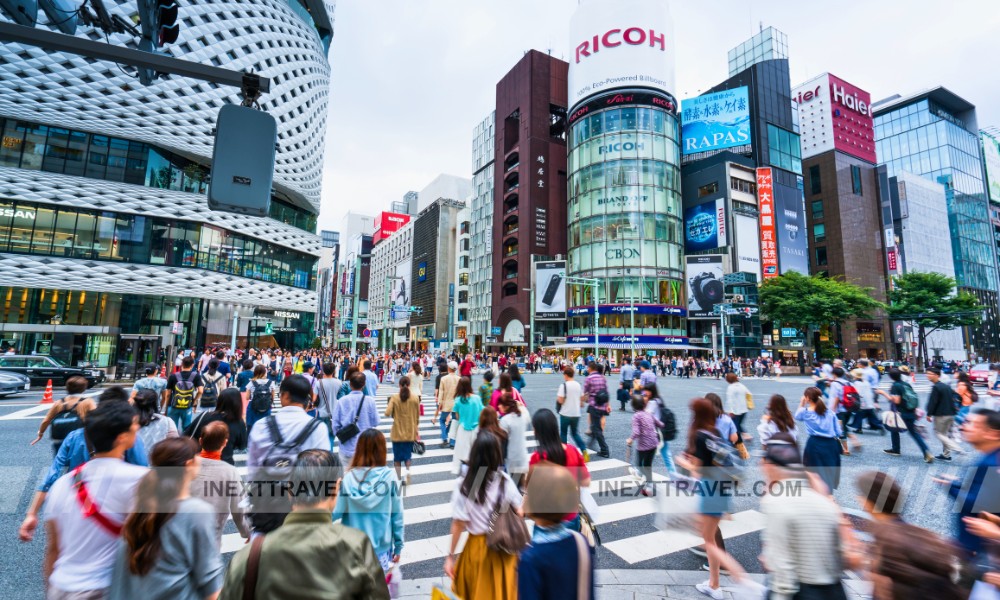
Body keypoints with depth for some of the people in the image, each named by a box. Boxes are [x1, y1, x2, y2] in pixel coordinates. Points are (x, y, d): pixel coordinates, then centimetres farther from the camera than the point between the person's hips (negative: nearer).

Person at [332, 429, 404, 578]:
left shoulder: (348, 478, -14)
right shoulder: (390, 477, -13)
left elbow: (335, 512, -11)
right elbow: (396, 514, -8)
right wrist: (398, 546, 4)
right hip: (381, 548, -1)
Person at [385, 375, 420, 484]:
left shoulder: (394, 397, -11)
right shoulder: (415, 397, -6)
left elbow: (387, 413, -17)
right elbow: (417, 416, 0)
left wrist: (394, 414, 5)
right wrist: (416, 426, 14)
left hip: (398, 432, -1)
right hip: (410, 432, 1)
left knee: (397, 456, 15)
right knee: (408, 454, 18)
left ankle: (398, 477, 16)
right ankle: (408, 470, -4)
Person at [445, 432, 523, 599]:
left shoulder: (463, 485, -18)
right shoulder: (505, 481, -11)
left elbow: (458, 525, -13)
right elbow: (519, 513, -1)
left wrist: (450, 556, -2)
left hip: (477, 548, -1)